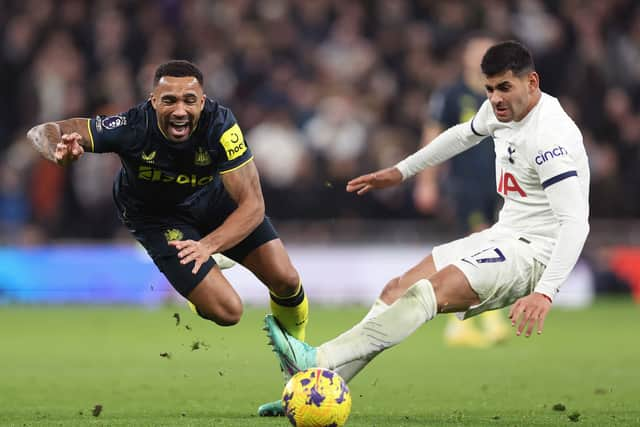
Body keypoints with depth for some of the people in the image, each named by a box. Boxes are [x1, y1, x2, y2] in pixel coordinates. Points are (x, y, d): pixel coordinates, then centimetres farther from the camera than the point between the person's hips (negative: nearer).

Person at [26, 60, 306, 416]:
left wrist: (208, 245, -50)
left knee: (285, 280, -7)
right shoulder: (134, 127, -36)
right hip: (156, 213, -2)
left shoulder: (219, 123, -33)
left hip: (212, 198, 2)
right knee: (227, 311, -15)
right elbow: (42, 132, -33)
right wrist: (61, 152, -58)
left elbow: (253, 205, -34)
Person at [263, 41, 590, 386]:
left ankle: (319, 359, -35)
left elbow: (575, 222, -30)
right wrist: (401, 171, 33)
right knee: (398, 289, 1)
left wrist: (544, 292, -40)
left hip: (535, 252, -10)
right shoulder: (500, 109, 5)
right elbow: (465, 134, 30)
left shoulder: (549, 137, -23)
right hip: (504, 236, 10)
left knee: (433, 291, -28)